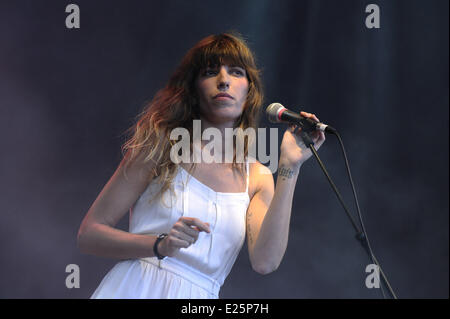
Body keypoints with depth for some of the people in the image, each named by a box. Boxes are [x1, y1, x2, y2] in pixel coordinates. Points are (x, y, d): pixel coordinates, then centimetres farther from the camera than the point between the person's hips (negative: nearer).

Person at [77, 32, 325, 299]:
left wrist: (290, 168, -6)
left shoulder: (258, 177, 10)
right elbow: (88, 234, 1)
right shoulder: (162, 145, 3)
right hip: (134, 287, -1)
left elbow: (265, 262, -6)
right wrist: (160, 245, -14)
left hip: (197, 297, 2)